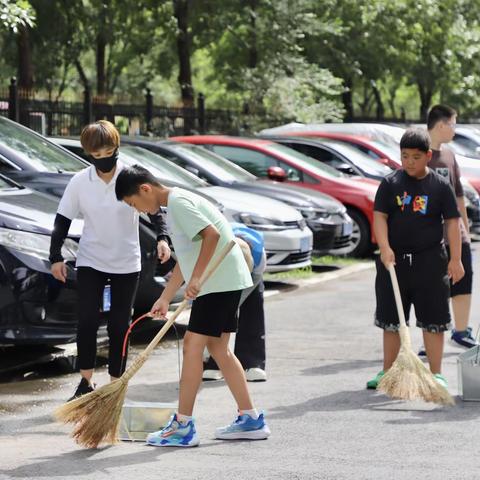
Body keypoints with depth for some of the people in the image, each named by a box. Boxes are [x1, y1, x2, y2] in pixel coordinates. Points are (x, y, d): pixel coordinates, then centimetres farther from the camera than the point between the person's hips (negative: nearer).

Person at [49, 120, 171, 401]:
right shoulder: (80, 182, -6)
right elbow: (63, 221, 2)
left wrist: (162, 238, -20)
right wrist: (56, 257, -3)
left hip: (126, 263, 0)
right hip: (90, 261, 1)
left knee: (120, 326, 4)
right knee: (87, 321, -9)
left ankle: (115, 384, 13)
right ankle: (86, 382, 2)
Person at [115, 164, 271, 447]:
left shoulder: (178, 202, -13)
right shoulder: (176, 204, 19)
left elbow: (212, 234, -25)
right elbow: (186, 259, 24)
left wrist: (196, 277, -24)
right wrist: (165, 299, 23)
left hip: (219, 282, -10)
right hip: (226, 282, 10)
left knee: (193, 345, -8)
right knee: (218, 348, 14)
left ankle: (183, 426, -7)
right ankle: (251, 419, 17)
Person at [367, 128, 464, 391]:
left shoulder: (440, 185, -2)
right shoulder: (390, 183, 0)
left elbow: (452, 222, -1)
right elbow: (379, 216, -4)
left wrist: (455, 258, -6)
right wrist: (385, 247, -19)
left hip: (429, 261, -1)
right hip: (394, 260, 1)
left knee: (433, 319, 2)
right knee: (391, 320, 10)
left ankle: (436, 374, 8)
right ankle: (387, 372, 20)